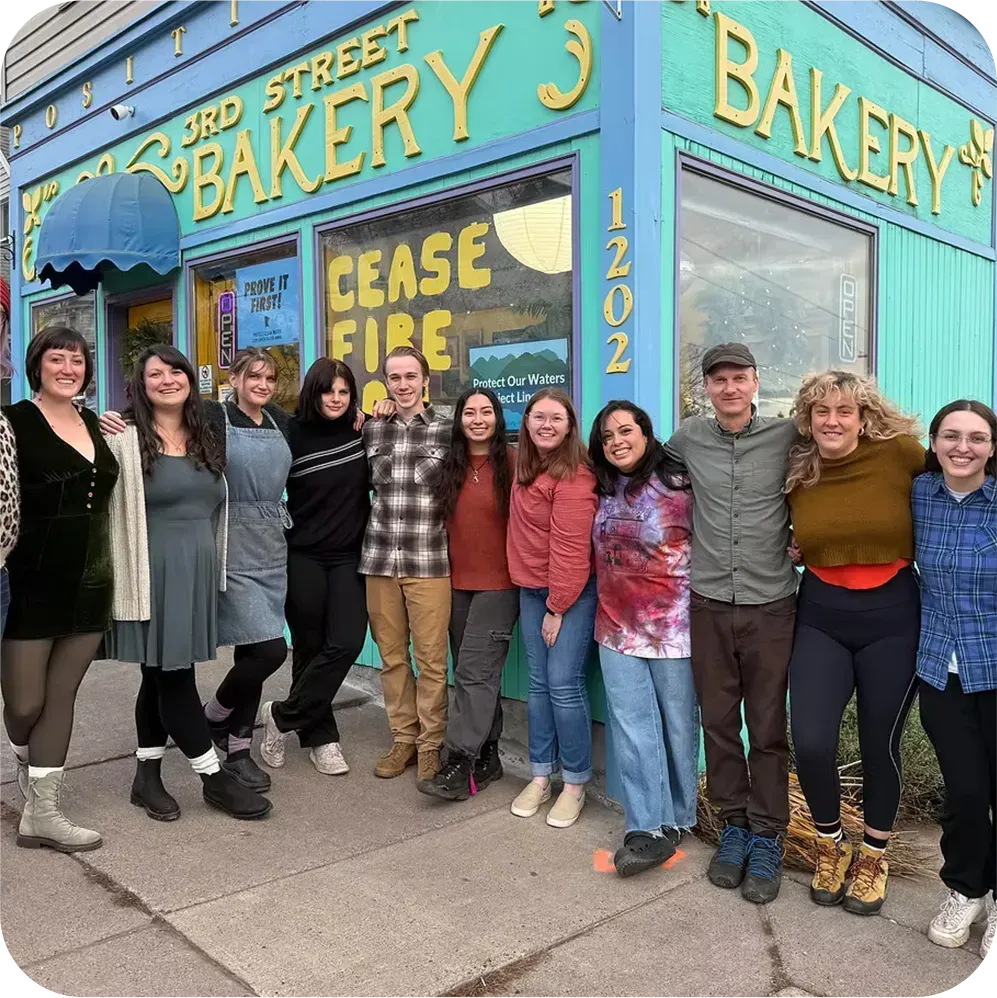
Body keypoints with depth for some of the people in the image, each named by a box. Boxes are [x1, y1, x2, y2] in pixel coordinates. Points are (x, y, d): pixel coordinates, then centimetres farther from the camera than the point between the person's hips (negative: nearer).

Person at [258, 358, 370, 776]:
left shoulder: (360, 435, 2)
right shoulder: (293, 436, -8)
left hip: (349, 556, 3)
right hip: (303, 557, -3)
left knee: (346, 643, -7)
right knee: (309, 647, 7)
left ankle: (282, 715, 10)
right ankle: (320, 736, 22)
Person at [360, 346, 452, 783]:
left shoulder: (447, 430, 1)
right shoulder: (370, 429, 9)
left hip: (429, 560, -3)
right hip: (379, 558, 3)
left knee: (431, 657, 1)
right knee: (391, 655, 10)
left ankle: (430, 743, 16)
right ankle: (403, 738, 25)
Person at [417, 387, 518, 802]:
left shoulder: (512, 462, -7)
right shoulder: (451, 465, 8)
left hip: (498, 583, -5)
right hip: (458, 581, 5)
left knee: (473, 672, -8)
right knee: (478, 673, 12)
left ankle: (460, 766, -3)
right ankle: (487, 756, 23)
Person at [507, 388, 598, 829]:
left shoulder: (574, 476, -17)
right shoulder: (525, 467, 9)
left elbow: (571, 548, -18)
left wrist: (558, 608, -14)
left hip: (572, 593, -7)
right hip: (531, 589, 7)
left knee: (564, 685, -7)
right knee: (539, 684, 10)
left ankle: (575, 784, 8)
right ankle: (540, 775, 19)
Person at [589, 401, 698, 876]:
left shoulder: (679, 486, -10)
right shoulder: (606, 491, 8)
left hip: (672, 627, -5)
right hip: (617, 628, 5)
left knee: (677, 726, 8)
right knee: (632, 730, 3)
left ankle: (675, 821, 24)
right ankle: (650, 827, 10)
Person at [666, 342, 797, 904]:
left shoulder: (786, 436, -3)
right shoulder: (690, 438, 3)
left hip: (771, 604, -2)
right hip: (709, 604, 2)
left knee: (768, 727, 6)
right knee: (719, 721, 11)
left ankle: (767, 836, 21)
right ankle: (734, 823, 28)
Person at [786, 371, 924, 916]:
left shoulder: (901, 452, -11)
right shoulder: (796, 471, -1)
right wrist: (799, 551, -1)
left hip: (892, 616, -2)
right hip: (821, 616, 2)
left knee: (880, 745, 10)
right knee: (811, 742, -7)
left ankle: (873, 856, 35)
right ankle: (830, 845, 23)